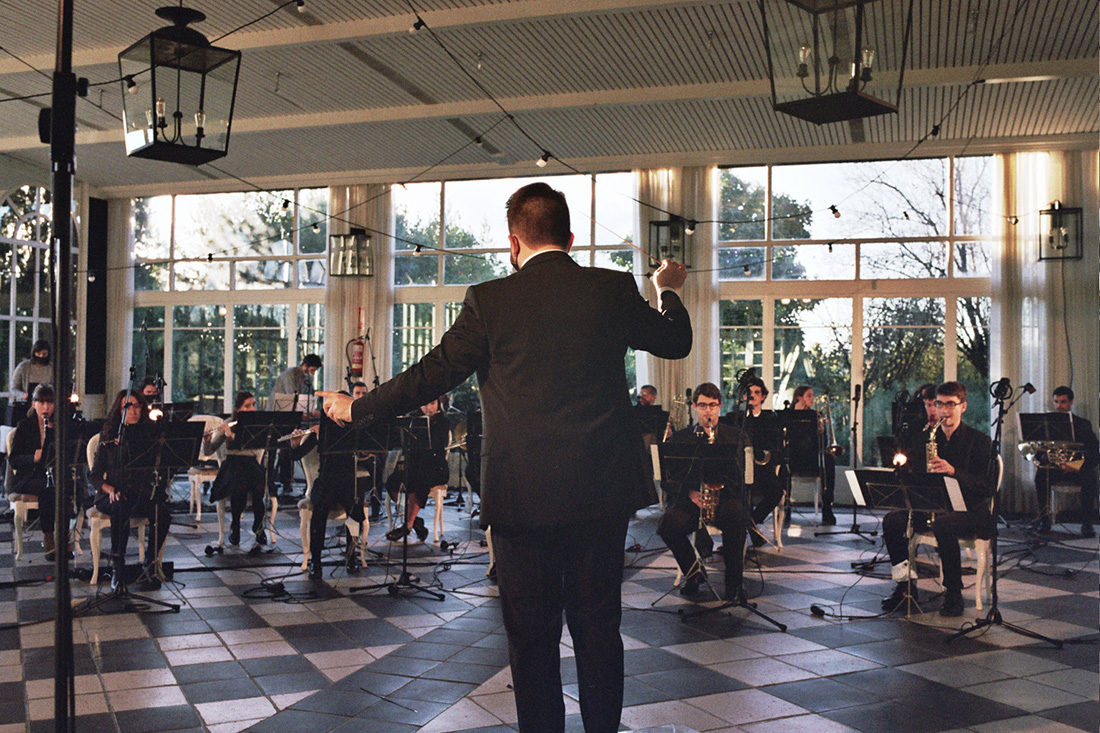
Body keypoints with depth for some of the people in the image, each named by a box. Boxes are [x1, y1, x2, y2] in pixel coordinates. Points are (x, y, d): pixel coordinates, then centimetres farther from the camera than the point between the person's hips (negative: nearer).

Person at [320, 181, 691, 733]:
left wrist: (356, 408, 11)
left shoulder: (489, 301, -7)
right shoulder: (614, 290, 0)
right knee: (598, 627, 14)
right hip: (602, 494, 3)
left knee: (532, 636, 10)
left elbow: (431, 375, -4)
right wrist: (668, 290, 36)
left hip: (523, 496, -2)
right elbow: (676, 342, 15)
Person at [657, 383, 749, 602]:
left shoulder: (735, 436, 10)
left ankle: (734, 581, -15)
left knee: (735, 518, -36)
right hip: (689, 498, 1)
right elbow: (667, 478, 5)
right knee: (667, 526, -29)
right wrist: (689, 492, -14)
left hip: (726, 496, -1)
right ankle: (692, 572, 1)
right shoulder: (679, 438, 12)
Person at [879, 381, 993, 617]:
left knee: (942, 524, -37)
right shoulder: (928, 438, 13)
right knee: (891, 521, -19)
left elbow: (988, 487, -13)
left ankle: (953, 593, -21)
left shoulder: (979, 441, -2)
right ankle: (904, 584, -8)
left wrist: (953, 471, -26)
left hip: (969, 510, -5)